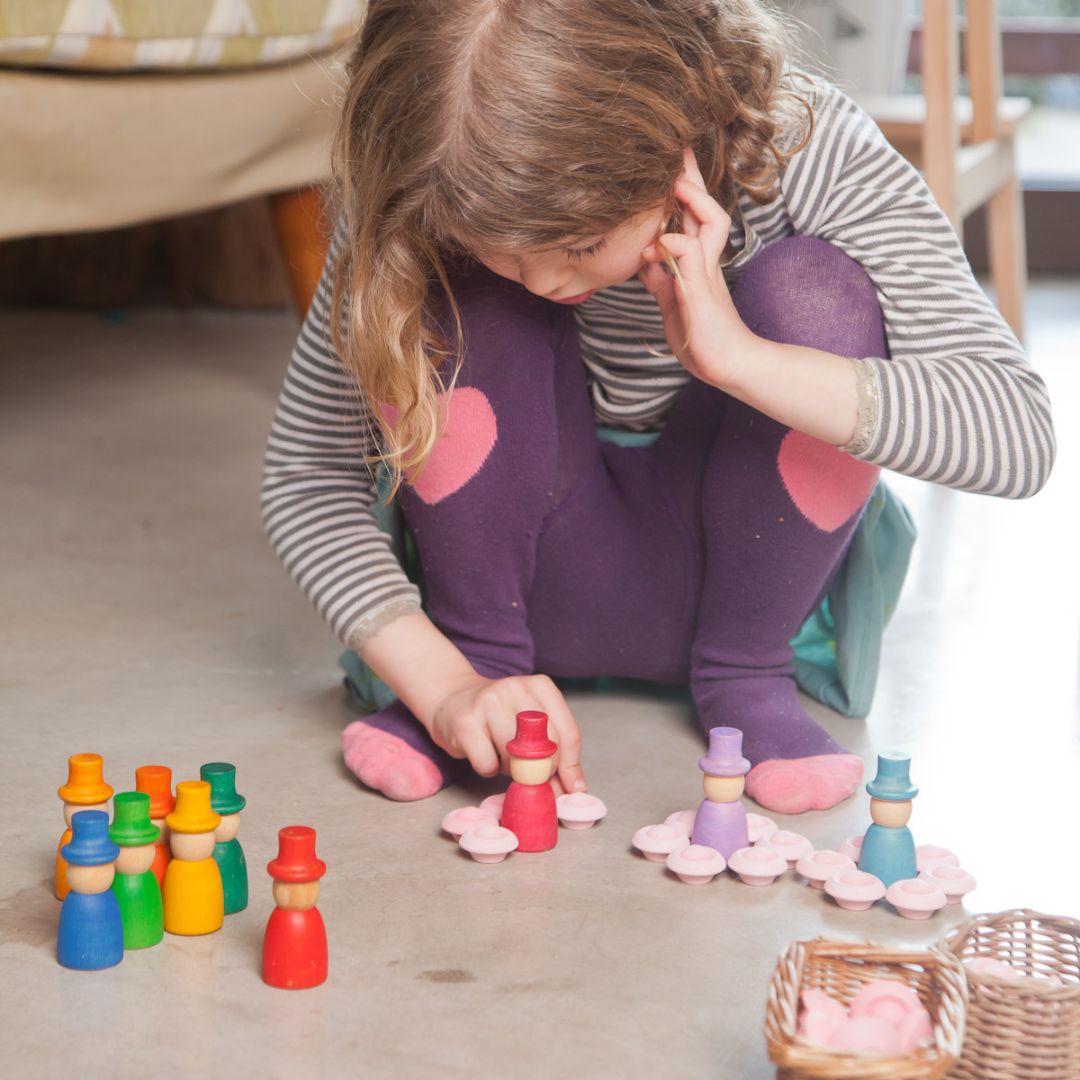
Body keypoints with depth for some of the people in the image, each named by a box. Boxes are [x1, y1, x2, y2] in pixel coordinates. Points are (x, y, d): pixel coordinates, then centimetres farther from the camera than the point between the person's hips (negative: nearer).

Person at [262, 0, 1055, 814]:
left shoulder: (807, 151, -24)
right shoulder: (426, 207, -21)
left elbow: (1020, 438, -30)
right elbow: (305, 474, -15)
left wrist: (737, 357, -40)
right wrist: (445, 684, -28)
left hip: (729, 569, 0)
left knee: (818, 292, -28)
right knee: (462, 303, -27)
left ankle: (744, 672, -7)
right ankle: (478, 652, -8)